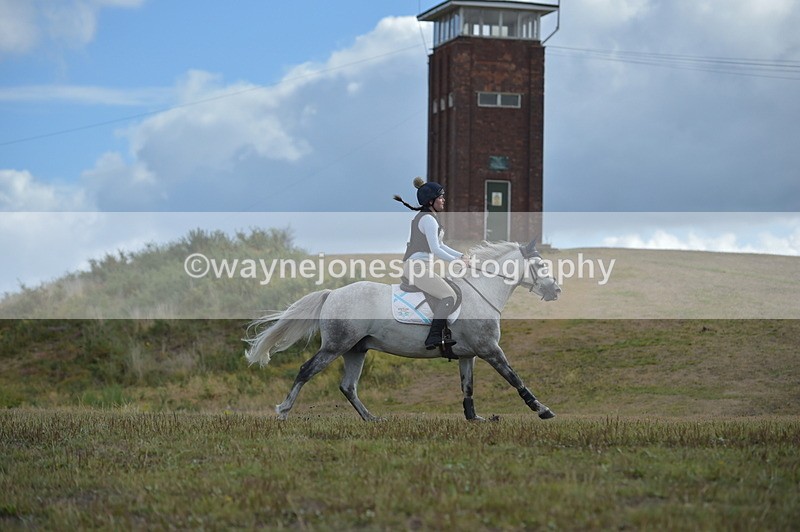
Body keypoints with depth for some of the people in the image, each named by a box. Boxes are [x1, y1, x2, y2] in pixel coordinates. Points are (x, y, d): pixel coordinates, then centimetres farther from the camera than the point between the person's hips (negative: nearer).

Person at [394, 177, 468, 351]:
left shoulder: (423, 217, 19)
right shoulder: (428, 219, -13)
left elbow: (440, 245, 25)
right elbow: (435, 249, -18)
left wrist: (460, 255, 17)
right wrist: (456, 260, -7)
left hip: (412, 266, 11)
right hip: (418, 267, -11)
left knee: (447, 293, 20)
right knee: (449, 296, -17)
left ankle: (443, 335, 13)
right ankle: (433, 337, -23)